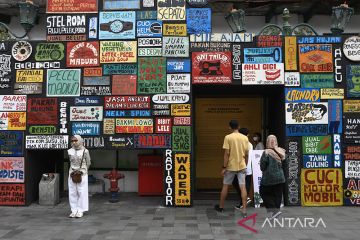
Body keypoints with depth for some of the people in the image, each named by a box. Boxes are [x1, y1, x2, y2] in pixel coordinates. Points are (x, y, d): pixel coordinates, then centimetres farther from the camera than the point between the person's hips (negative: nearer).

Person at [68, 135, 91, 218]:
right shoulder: (70, 151, 5)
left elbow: (88, 163, 7)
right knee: (72, 193, 4)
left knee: (82, 192, -2)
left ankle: (80, 211, 5)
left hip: (82, 174, -3)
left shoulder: (85, 151, -4)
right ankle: (74, 210, 12)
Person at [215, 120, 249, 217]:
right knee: (243, 187, 1)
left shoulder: (228, 137, -9)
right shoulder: (245, 138, 1)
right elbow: (246, 154, 4)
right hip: (242, 166, 2)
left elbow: (226, 153, -13)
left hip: (231, 166, -2)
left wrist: (224, 167, -8)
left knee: (225, 186, 12)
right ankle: (244, 210, -1)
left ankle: (221, 207, 24)